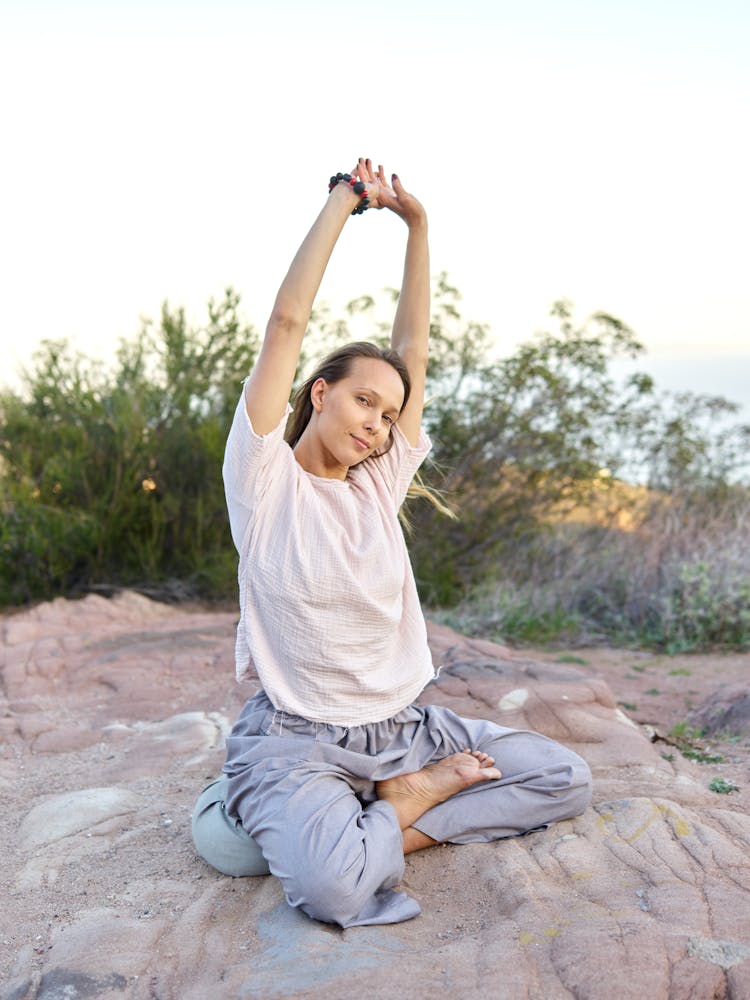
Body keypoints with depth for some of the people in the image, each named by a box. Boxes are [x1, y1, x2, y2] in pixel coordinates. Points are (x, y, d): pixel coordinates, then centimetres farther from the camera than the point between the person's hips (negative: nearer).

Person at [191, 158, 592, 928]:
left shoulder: (379, 482, 7)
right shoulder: (266, 481, -7)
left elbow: (412, 346, 5)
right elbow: (288, 319, -12)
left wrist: (416, 223, 1)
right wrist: (345, 200, -7)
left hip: (400, 726, 6)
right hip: (296, 738, -5)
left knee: (565, 779, -5)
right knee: (333, 889, -33)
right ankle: (426, 792, -3)